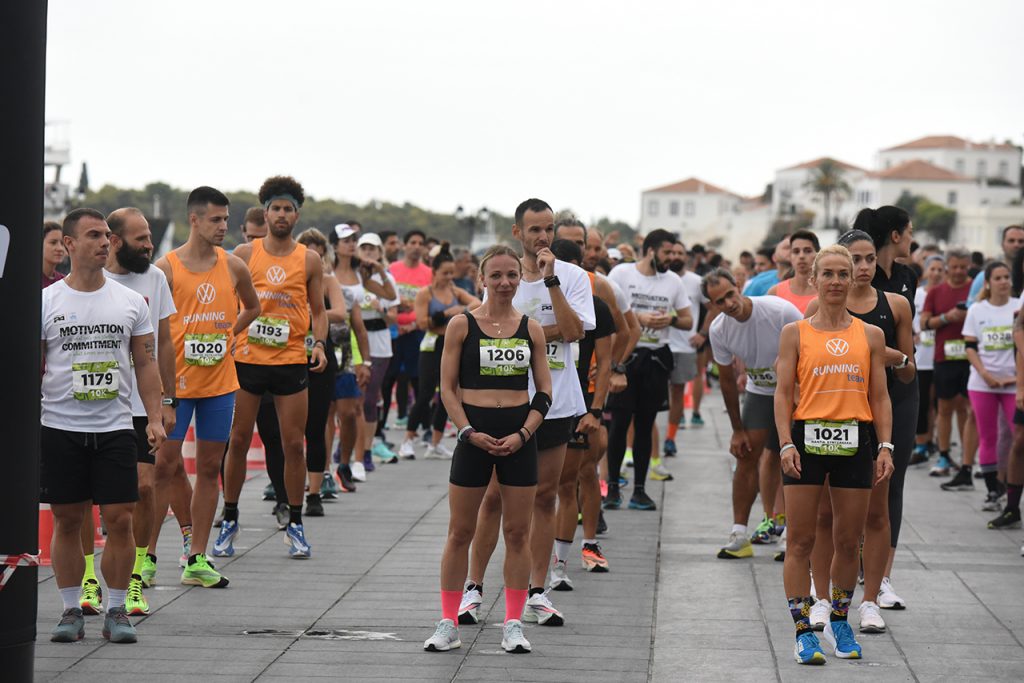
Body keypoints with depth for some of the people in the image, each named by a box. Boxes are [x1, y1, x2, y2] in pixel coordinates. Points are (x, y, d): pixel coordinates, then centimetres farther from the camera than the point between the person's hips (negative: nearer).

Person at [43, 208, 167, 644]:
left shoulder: (130, 301, 5)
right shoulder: (46, 301, 1)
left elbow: (146, 363, 8)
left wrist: (155, 418, -1)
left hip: (115, 428, 1)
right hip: (60, 428, -1)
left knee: (119, 519, -3)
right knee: (67, 521, 4)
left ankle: (116, 610, 7)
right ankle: (71, 610, 14)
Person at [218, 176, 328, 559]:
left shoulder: (309, 261, 5)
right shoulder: (244, 254, 3)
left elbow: (318, 310, 11)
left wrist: (319, 344, -5)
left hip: (291, 361, 0)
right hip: (246, 358, 0)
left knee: (293, 444, 2)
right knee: (238, 441, 3)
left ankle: (295, 525, 12)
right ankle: (229, 521, 15)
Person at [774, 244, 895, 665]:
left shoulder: (870, 335, 10)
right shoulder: (795, 333, 5)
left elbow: (879, 397, 10)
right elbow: (783, 393, 2)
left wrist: (885, 446, 0)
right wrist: (786, 444, -10)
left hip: (855, 440, 2)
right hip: (808, 439, -2)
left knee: (848, 542, 6)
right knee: (801, 541, -4)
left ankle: (839, 623, 22)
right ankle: (804, 631, 0)